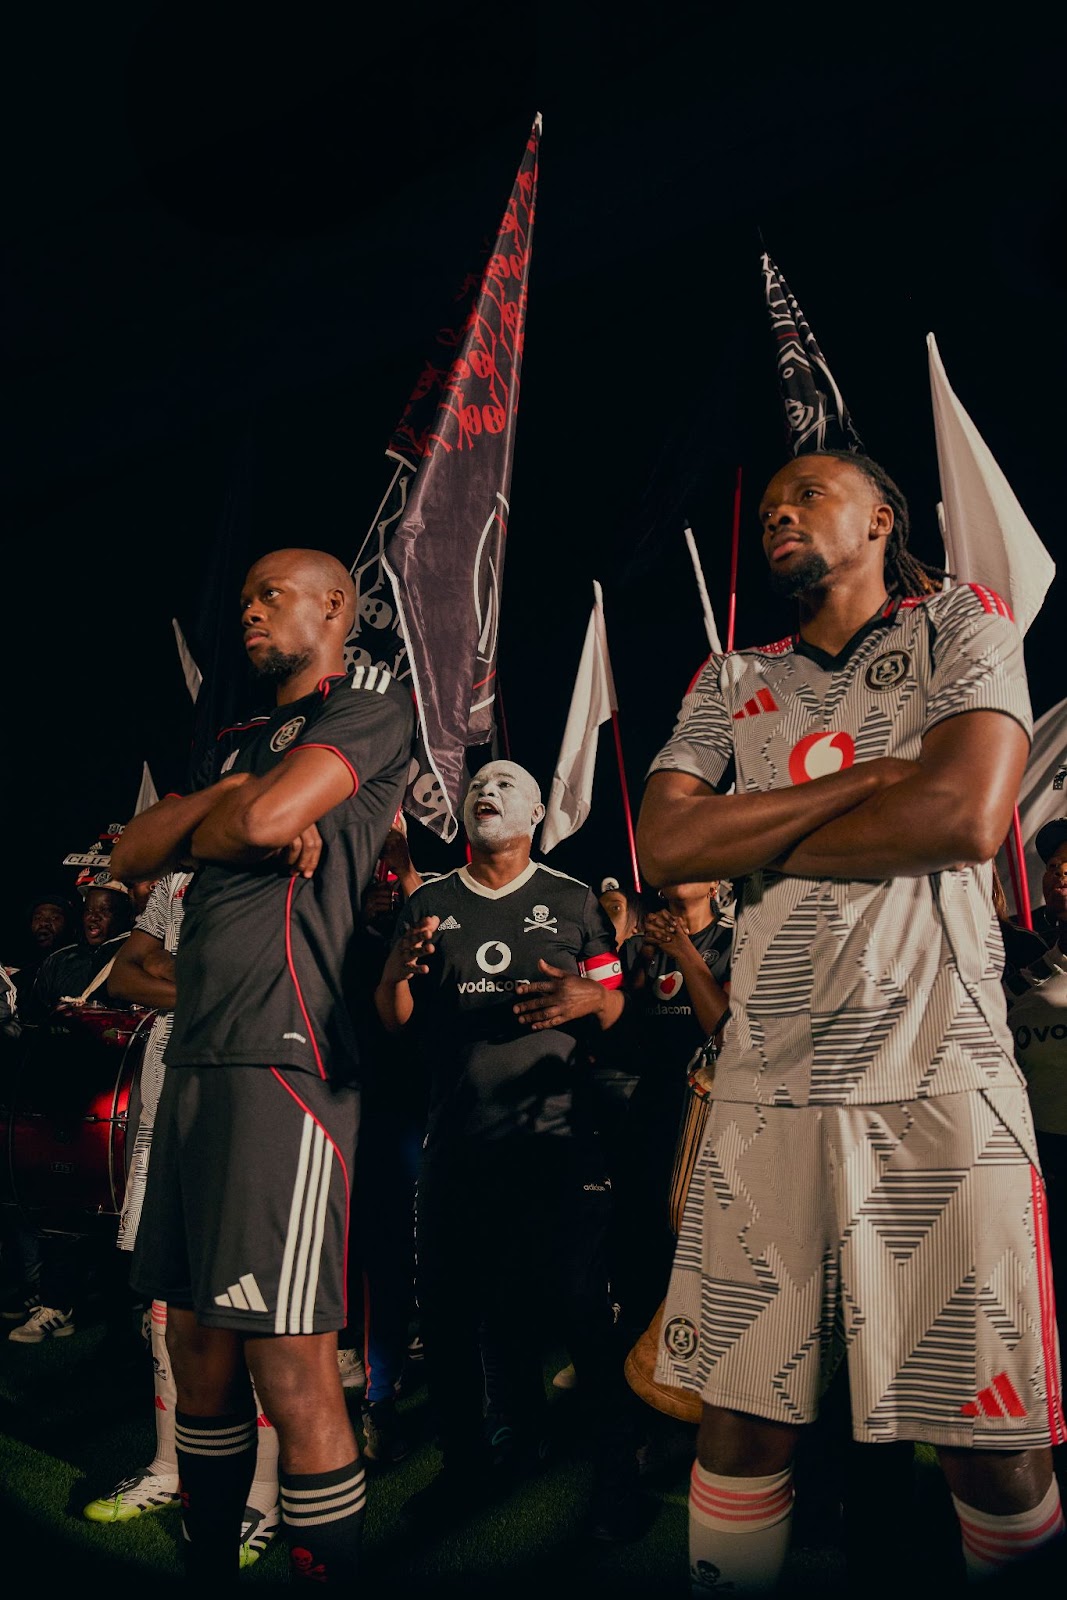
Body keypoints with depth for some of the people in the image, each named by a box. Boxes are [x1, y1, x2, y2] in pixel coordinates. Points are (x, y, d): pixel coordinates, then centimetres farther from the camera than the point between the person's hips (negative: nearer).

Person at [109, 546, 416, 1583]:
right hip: (196, 1061, 8)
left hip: (285, 1058, -8)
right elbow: (132, 855, 15)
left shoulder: (373, 702, 2)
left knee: (291, 1373, -5)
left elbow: (268, 819, -14)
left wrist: (194, 829, 7)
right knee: (198, 1357, 15)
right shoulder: (249, 738, 25)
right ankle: (206, 1574, 31)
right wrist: (227, 795, 0)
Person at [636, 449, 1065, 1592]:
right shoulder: (729, 683, 15)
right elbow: (662, 845, -1)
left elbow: (968, 814, -11)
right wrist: (867, 778, -7)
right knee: (741, 1421, 8)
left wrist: (761, 843, -2)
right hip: (765, 1084, 3)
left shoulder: (963, 624, 7)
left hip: (940, 1078, -2)